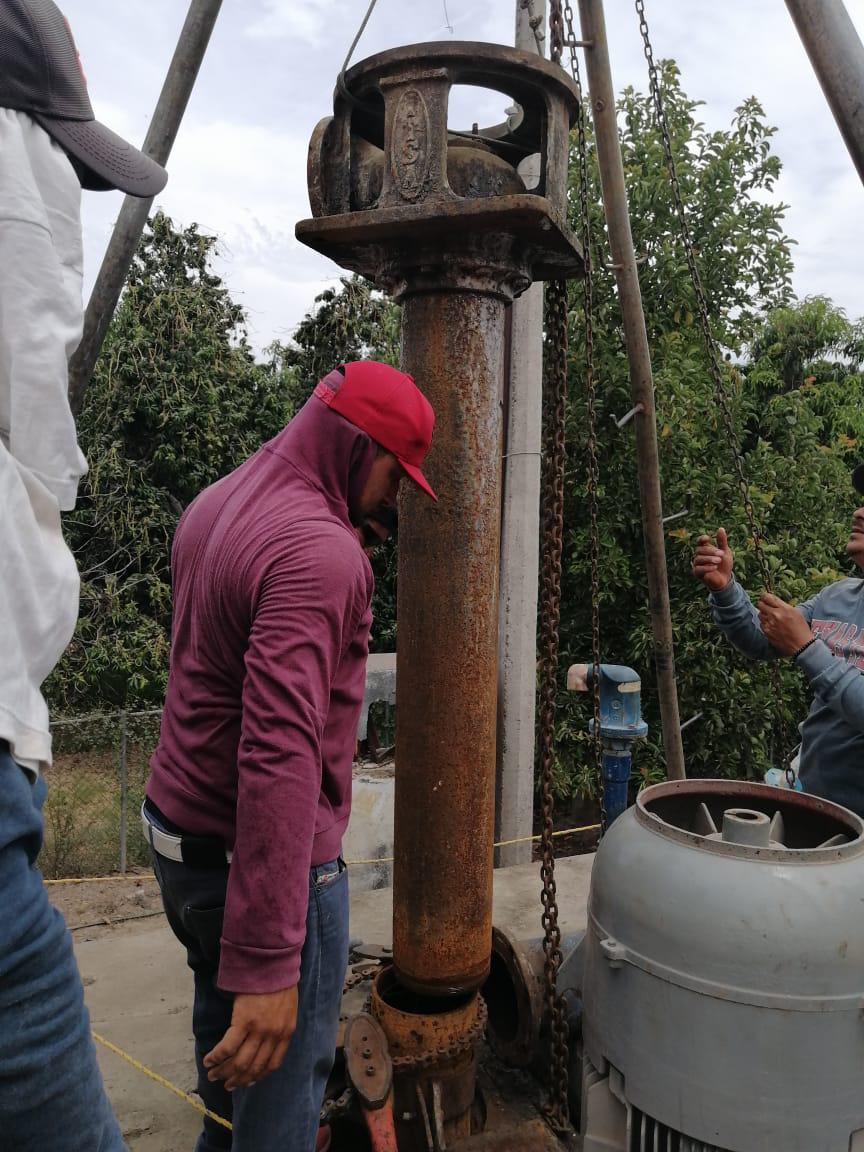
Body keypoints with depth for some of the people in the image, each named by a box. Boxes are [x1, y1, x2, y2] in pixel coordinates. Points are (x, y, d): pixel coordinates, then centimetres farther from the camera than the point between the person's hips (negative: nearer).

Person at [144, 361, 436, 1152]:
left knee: (227, 1018, 30)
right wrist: (269, 963, -31)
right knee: (282, 1063, 11)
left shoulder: (214, 506, 4)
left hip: (177, 824, 9)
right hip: (258, 852, -9)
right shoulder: (319, 551, -25)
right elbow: (280, 757, -33)